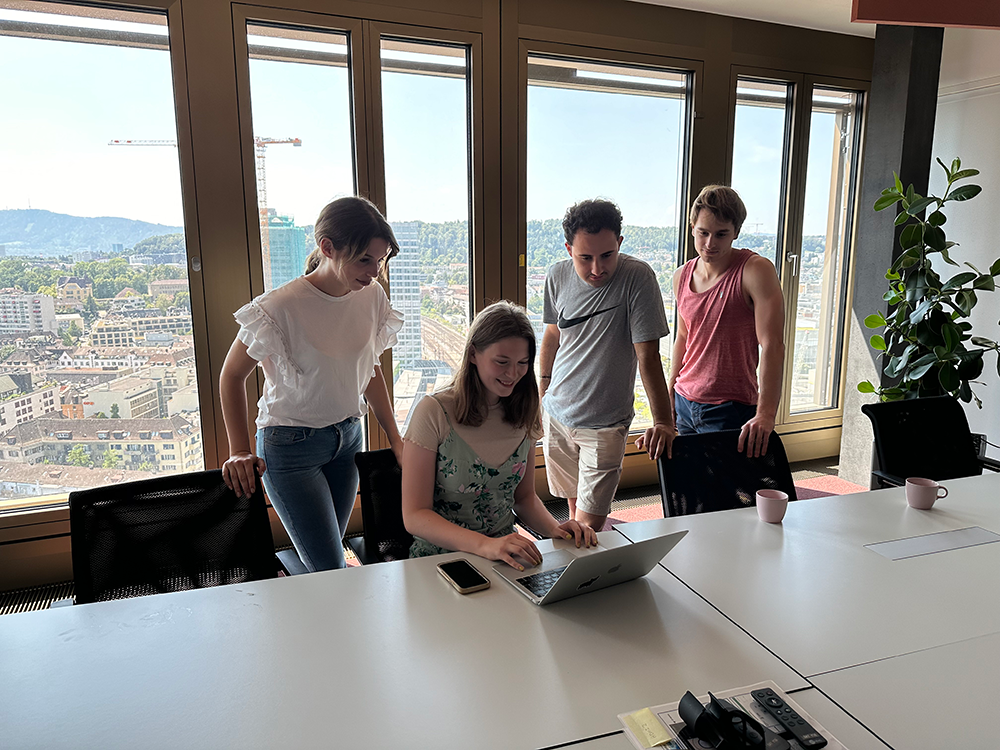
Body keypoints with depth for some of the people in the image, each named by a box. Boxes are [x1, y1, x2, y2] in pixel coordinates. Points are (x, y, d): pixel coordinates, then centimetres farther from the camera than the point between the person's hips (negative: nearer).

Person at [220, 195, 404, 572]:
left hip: (348, 437, 6)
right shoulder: (281, 307, -22)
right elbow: (232, 375, -8)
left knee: (326, 553, 17)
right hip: (291, 446, -5)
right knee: (331, 571, -4)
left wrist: (396, 441, 5)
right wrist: (239, 452, -14)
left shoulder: (372, 297, -5)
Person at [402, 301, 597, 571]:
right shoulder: (433, 412, -13)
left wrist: (555, 528, -7)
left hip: (506, 556, 4)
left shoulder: (523, 414, 4)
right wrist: (484, 545, -29)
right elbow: (415, 515, -15)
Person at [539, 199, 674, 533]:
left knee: (588, 524, -6)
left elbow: (648, 355, -19)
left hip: (605, 423, -4)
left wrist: (663, 421, -25)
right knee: (574, 506, 16)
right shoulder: (558, 276, -4)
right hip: (557, 414, 4)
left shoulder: (637, 277, -18)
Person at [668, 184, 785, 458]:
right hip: (685, 403, 5)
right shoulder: (682, 276, 6)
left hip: (731, 410, -5)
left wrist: (765, 414, -32)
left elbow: (772, 346, -22)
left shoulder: (756, 271, -13)